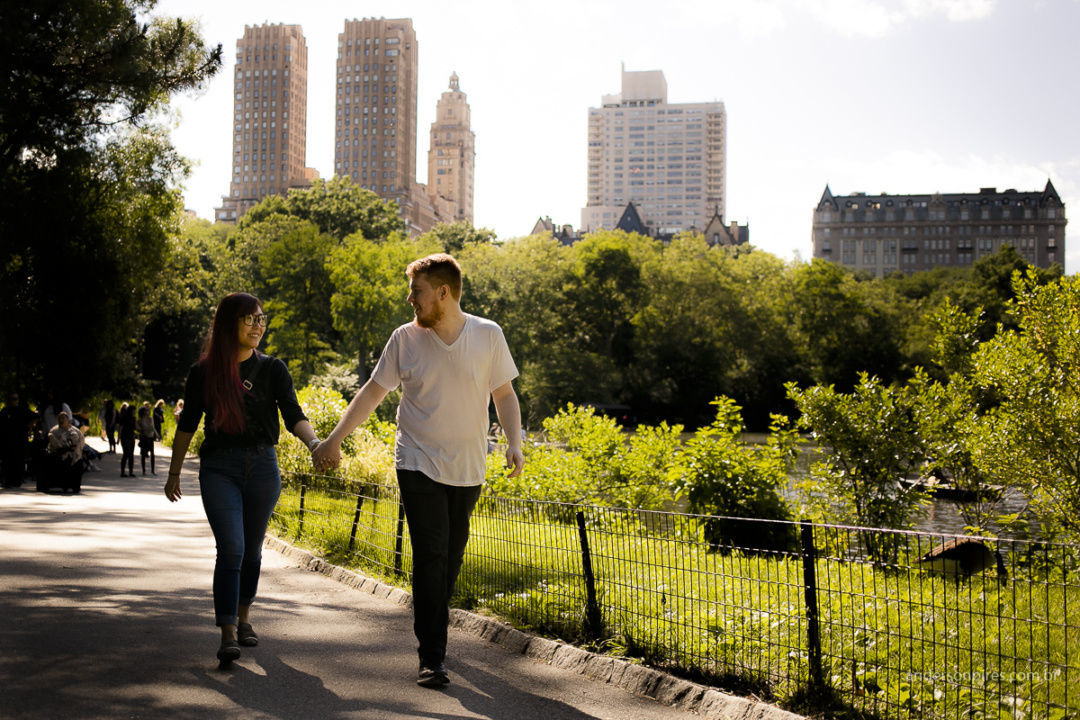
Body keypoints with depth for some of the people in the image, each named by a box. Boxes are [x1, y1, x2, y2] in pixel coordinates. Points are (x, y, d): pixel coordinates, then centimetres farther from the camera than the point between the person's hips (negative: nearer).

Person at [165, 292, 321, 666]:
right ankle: (228, 635, -15)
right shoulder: (203, 372, 2)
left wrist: (314, 442, -29)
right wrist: (174, 473, 12)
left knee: (251, 549, 12)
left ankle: (243, 617, 31)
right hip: (219, 468, -2)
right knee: (231, 548, -14)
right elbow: (187, 425, 9)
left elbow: (293, 415, -9)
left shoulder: (272, 369, 2)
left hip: (262, 466, 2)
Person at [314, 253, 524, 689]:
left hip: (467, 471, 2)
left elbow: (504, 395, 5)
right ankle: (431, 657, -6)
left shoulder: (488, 336, -2)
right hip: (419, 467, -1)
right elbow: (373, 392, 5)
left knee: (451, 559, 7)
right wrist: (335, 439, 2)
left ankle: (431, 627, 30)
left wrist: (514, 442, -10)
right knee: (430, 558, -10)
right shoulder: (405, 339, -2)